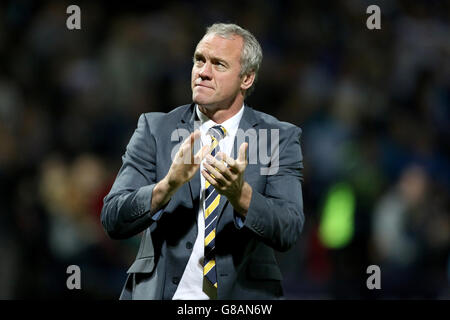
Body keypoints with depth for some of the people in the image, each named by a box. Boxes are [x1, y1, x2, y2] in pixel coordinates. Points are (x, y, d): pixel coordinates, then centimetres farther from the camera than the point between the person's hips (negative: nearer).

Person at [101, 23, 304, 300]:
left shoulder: (281, 138, 5)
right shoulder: (155, 129, 6)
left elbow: (288, 232, -6)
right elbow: (113, 220, -3)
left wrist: (240, 193, -22)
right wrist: (168, 185, -19)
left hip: (244, 293, -1)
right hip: (163, 292, 1)